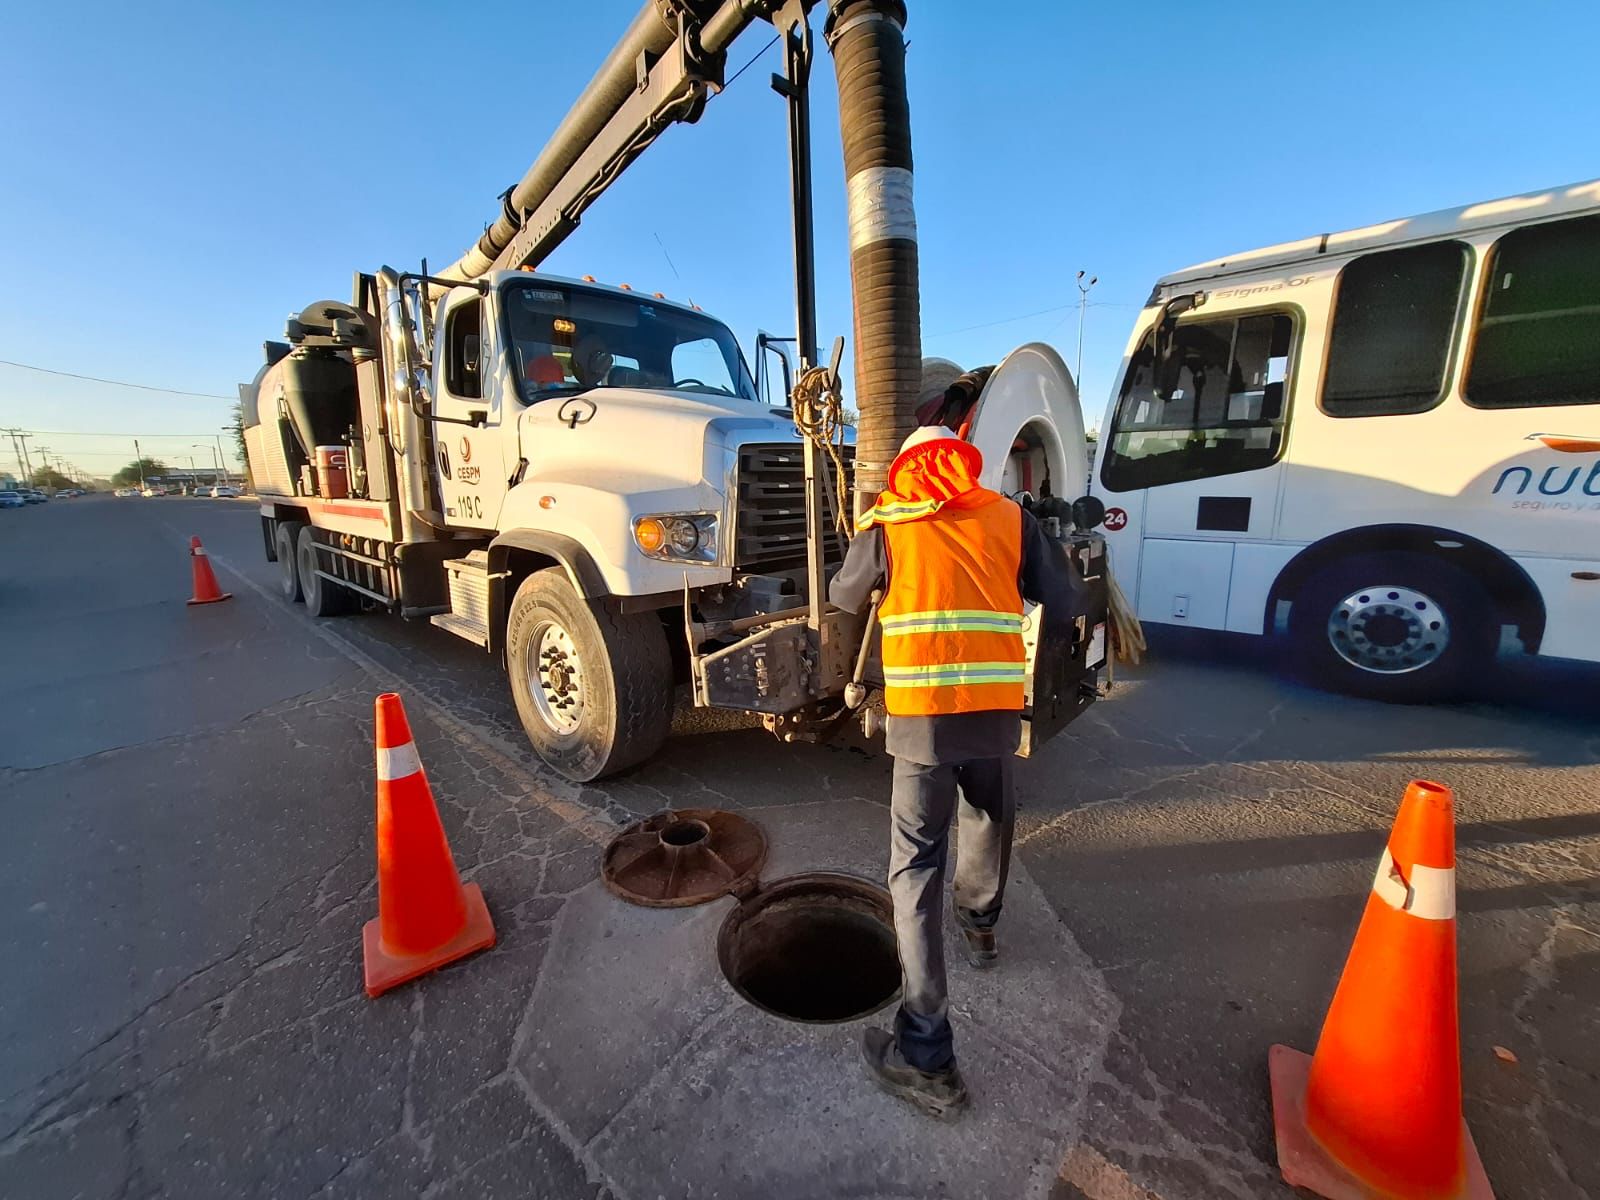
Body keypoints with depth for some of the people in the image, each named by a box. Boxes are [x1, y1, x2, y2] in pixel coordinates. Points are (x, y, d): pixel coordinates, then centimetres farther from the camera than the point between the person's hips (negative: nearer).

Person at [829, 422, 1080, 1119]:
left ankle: (927, 1057, 8)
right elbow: (1060, 606, 13)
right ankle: (980, 925, 55)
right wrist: (1050, 550, 32)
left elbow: (844, 598, 19)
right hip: (997, 706, 3)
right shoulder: (1009, 516, 10)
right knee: (988, 819, 30)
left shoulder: (886, 522, 5)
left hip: (920, 713, -3)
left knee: (916, 866, 5)